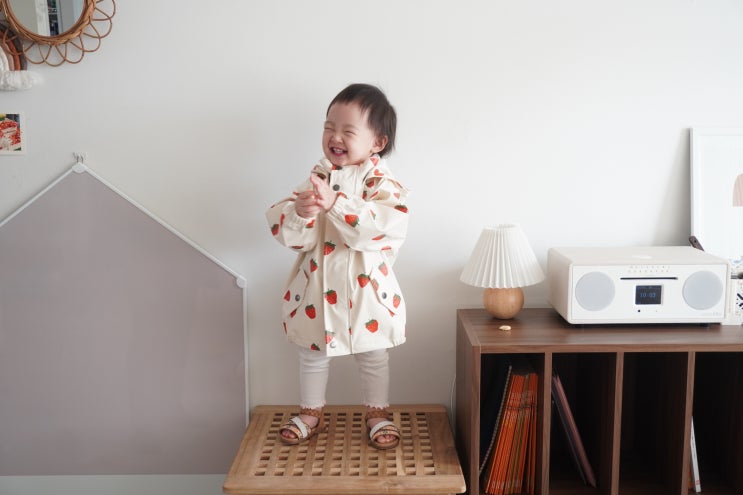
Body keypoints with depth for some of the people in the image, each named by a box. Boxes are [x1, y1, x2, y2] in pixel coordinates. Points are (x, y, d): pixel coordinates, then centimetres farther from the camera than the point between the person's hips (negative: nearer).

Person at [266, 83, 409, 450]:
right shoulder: (317, 177, -1)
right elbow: (282, 227, -7)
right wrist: (299, 211, -29)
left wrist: (334, 203, -38)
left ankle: (378, 414, 37)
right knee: (312, 355, 19)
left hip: (364, 290, -3)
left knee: (373, 356, 16)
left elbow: (381, 225, -32)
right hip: (316, 289, 3)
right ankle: (310, 414, 40)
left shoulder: (383, 183, -13)